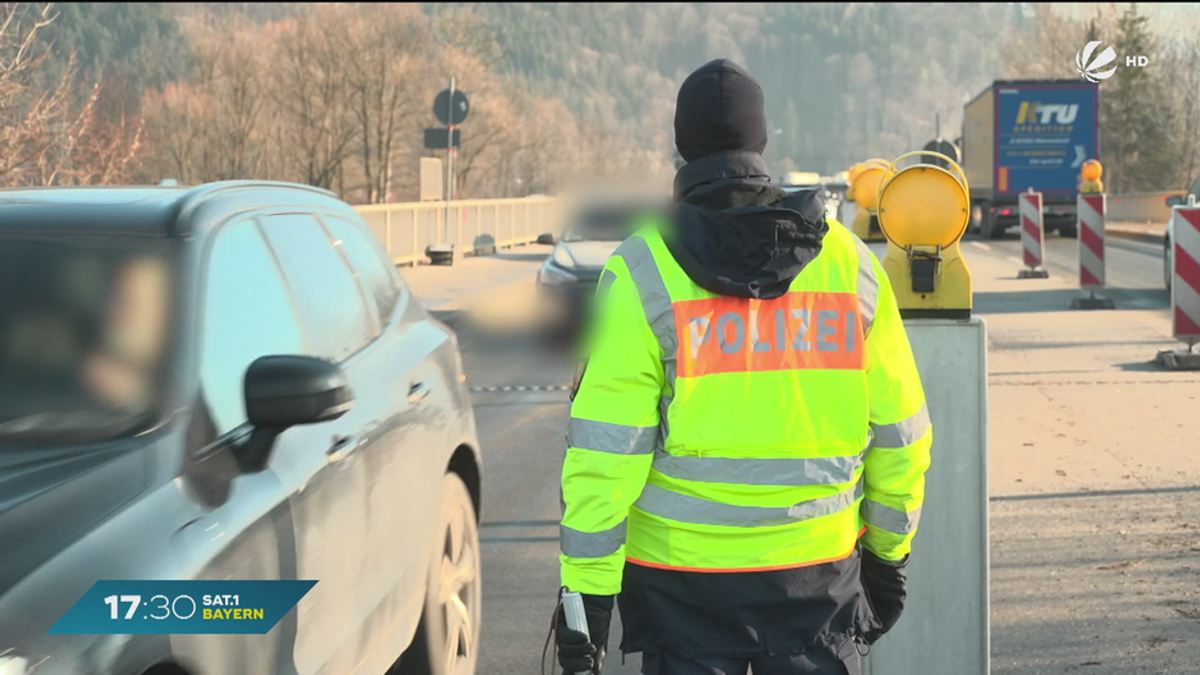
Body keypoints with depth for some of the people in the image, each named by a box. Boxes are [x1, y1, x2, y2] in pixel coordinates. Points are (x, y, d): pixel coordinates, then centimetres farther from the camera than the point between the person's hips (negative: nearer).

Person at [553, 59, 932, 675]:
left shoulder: (644, 269, -7)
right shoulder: (847, 258, 2)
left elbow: (605, 449, -11)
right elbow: (898, 432, 7)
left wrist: (587, 588, -6)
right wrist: (889, 553, 19)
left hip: (682, 572, -2)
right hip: (819, 567, 2)